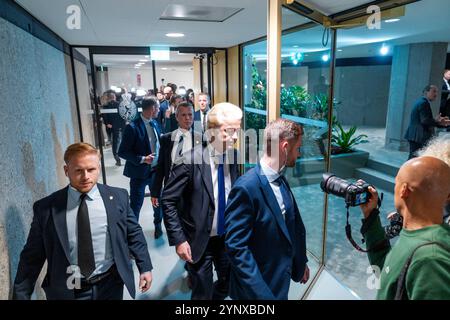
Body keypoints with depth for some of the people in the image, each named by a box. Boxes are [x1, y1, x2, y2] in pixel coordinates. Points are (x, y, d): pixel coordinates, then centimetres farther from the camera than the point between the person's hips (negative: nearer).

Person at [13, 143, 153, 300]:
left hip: (110, 284, 1)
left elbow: (134, 233, 1)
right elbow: (32, 257, -2)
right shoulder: (45, 208, -7)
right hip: (67, 291, 0)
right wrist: (21, 295, -1)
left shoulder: (118, 197, -6)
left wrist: (145, 267, 1)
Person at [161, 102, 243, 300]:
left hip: (228, 237, 5)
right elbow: (168, 201, -17)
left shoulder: (233, 155, -5)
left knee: (228, 284, 23)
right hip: (199, 240, -5)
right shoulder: (190, 160, -23)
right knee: (203, 294, 14)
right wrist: (178, 239, -17)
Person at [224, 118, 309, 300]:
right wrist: (261, 294, -25)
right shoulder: (246, 188, -26)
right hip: (257, 288, -8)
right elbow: (236, 246, -25)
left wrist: (301, 262, 14)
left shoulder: (281, 180, 1)